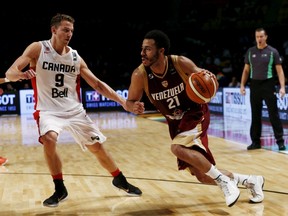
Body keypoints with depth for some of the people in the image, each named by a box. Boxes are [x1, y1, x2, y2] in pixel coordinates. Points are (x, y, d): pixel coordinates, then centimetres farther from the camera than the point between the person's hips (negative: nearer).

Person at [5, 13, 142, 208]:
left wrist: (123, 101, -4)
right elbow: (10, 73, -14)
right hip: (48, 110, -3)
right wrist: (21, 74, -40)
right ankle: (60, 189, -11)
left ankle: (120, 180, 31)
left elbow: (97, 84, 5)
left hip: (74, 110, 3)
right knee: (49, 140, -31)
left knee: (97, 146, 6)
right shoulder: (37, 49, -7)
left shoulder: (76, 57, 1)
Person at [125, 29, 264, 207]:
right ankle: (251, 180, 25)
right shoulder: (140, 75, -17)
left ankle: (224, 181, -15)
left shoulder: (181, 63, -21)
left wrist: (209, 78, -31)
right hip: (176, 122, 4)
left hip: (196, 114, -4)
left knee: (178, 148, -33)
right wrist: (134, 108, -30)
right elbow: (130, 102, -6)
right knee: (202, 176, 4)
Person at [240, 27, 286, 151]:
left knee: (273, 114, -3)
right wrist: (242, 85, 4)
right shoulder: (250, 52, 7)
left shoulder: (273, 52, -3)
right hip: (254, 85, 3)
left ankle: (280, 141, 4)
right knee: (255, 115, 8)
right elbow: (246, 70, 13)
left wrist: (282, 87, -14)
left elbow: (279, 70, -4)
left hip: (268, 85, -3)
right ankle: (256, 142, 15)